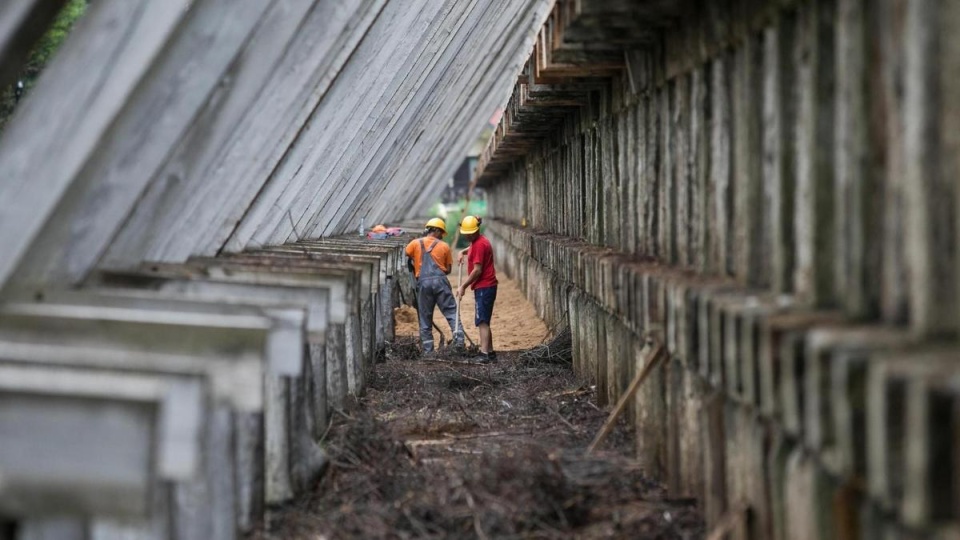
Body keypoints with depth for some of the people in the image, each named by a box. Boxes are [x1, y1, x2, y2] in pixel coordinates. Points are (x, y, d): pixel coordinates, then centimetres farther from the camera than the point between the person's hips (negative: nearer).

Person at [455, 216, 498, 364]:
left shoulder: (480, 244, -15)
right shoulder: (477, 242, 15)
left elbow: (477, 270, -19)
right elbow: (472, 249, 41)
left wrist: (463, 286, -14)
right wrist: (462, 252, 20)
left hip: (484, 288, -10)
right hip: (485, 286, 10)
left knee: (482, 322, -14)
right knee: (484, 322, 14)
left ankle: (484, 354, -19)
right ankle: (490, 353, 18)